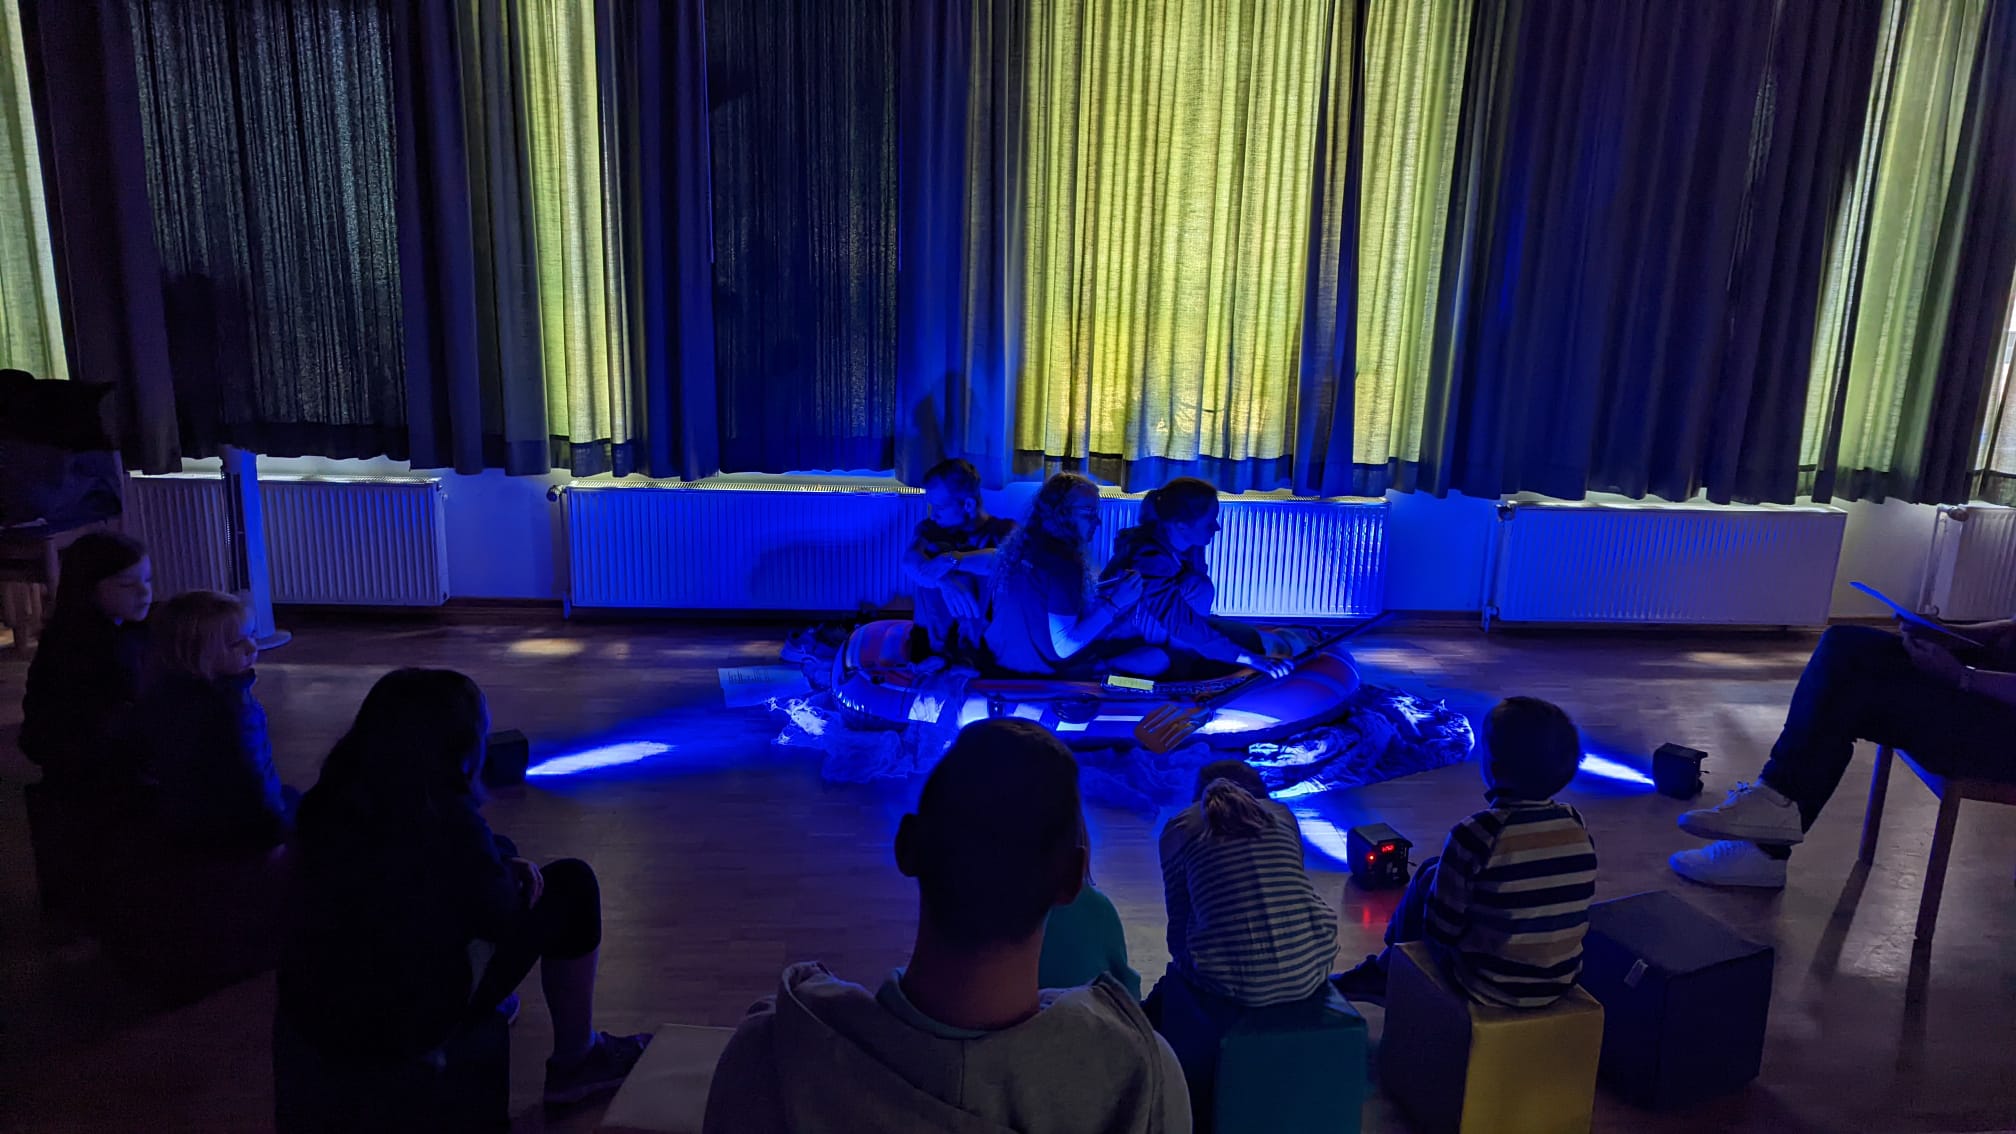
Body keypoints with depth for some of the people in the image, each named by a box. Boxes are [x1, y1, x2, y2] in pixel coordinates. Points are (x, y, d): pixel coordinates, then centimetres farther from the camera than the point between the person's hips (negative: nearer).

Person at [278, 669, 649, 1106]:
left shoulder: (328, 798, -4)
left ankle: (483, 1004, 42)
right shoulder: (448, 819, -24)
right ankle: (575, 1062, 18)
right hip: (407, 1028, -7)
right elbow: (502, 920, -8)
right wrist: (506, 867, 11)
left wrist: (500, 867, 7)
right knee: (572, 885, 4)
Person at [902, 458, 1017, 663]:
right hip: (933, 643, 2)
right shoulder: (930, 528, 11)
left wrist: (952, 560, -21)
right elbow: (911, 563, -9)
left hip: (988, 645, -2)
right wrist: (945, 583, -27)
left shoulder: (1002, 530, 3)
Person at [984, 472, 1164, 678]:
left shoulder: (1027, 543, 2)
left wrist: (1112, 587, 14)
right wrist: (1114, 604, -18)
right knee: (1156, 660, -6)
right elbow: (1064, 647, -24)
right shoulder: (1063, 563, -24)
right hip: (1041, 671, -9)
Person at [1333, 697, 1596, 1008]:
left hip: (1490, 987, -5)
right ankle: (1383, 968, 41)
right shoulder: (1578, 827, -8)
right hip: (1561, 983, 5)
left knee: (1428, 876, 15)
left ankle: (1387, 974, 37)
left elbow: (1441, 929, -15)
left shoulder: (1475, 835, -24)